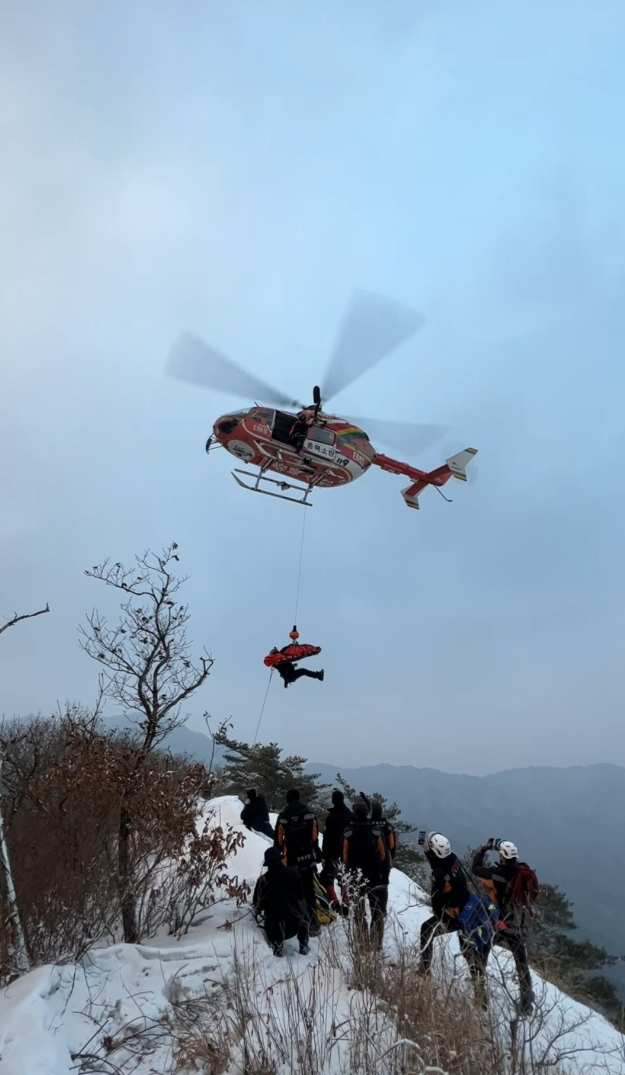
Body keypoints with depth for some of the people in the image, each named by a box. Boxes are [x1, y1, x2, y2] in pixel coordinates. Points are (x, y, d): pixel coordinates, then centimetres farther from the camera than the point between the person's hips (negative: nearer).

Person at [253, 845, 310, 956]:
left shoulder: (264, 879, -13)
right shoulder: (294, 873, -7)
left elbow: (257, 904, -1)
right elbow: (301, 895, 8)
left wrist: (259, 909, 21)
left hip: (275, 927, -1)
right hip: (296, 924, 1)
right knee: (303, 904, 29)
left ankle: (277, 942, 5)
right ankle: (303, 945, 24)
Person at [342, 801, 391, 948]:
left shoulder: (348, 832, -12)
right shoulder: (376, 831, -14)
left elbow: (345, 857, -8)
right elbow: (383, 855, -10)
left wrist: (349, 873, 9)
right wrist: (384, 873, 3)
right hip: (375, 878, -1)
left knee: (358, 912, 17)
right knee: (378, 913, 11)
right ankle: (376, 943, 9)